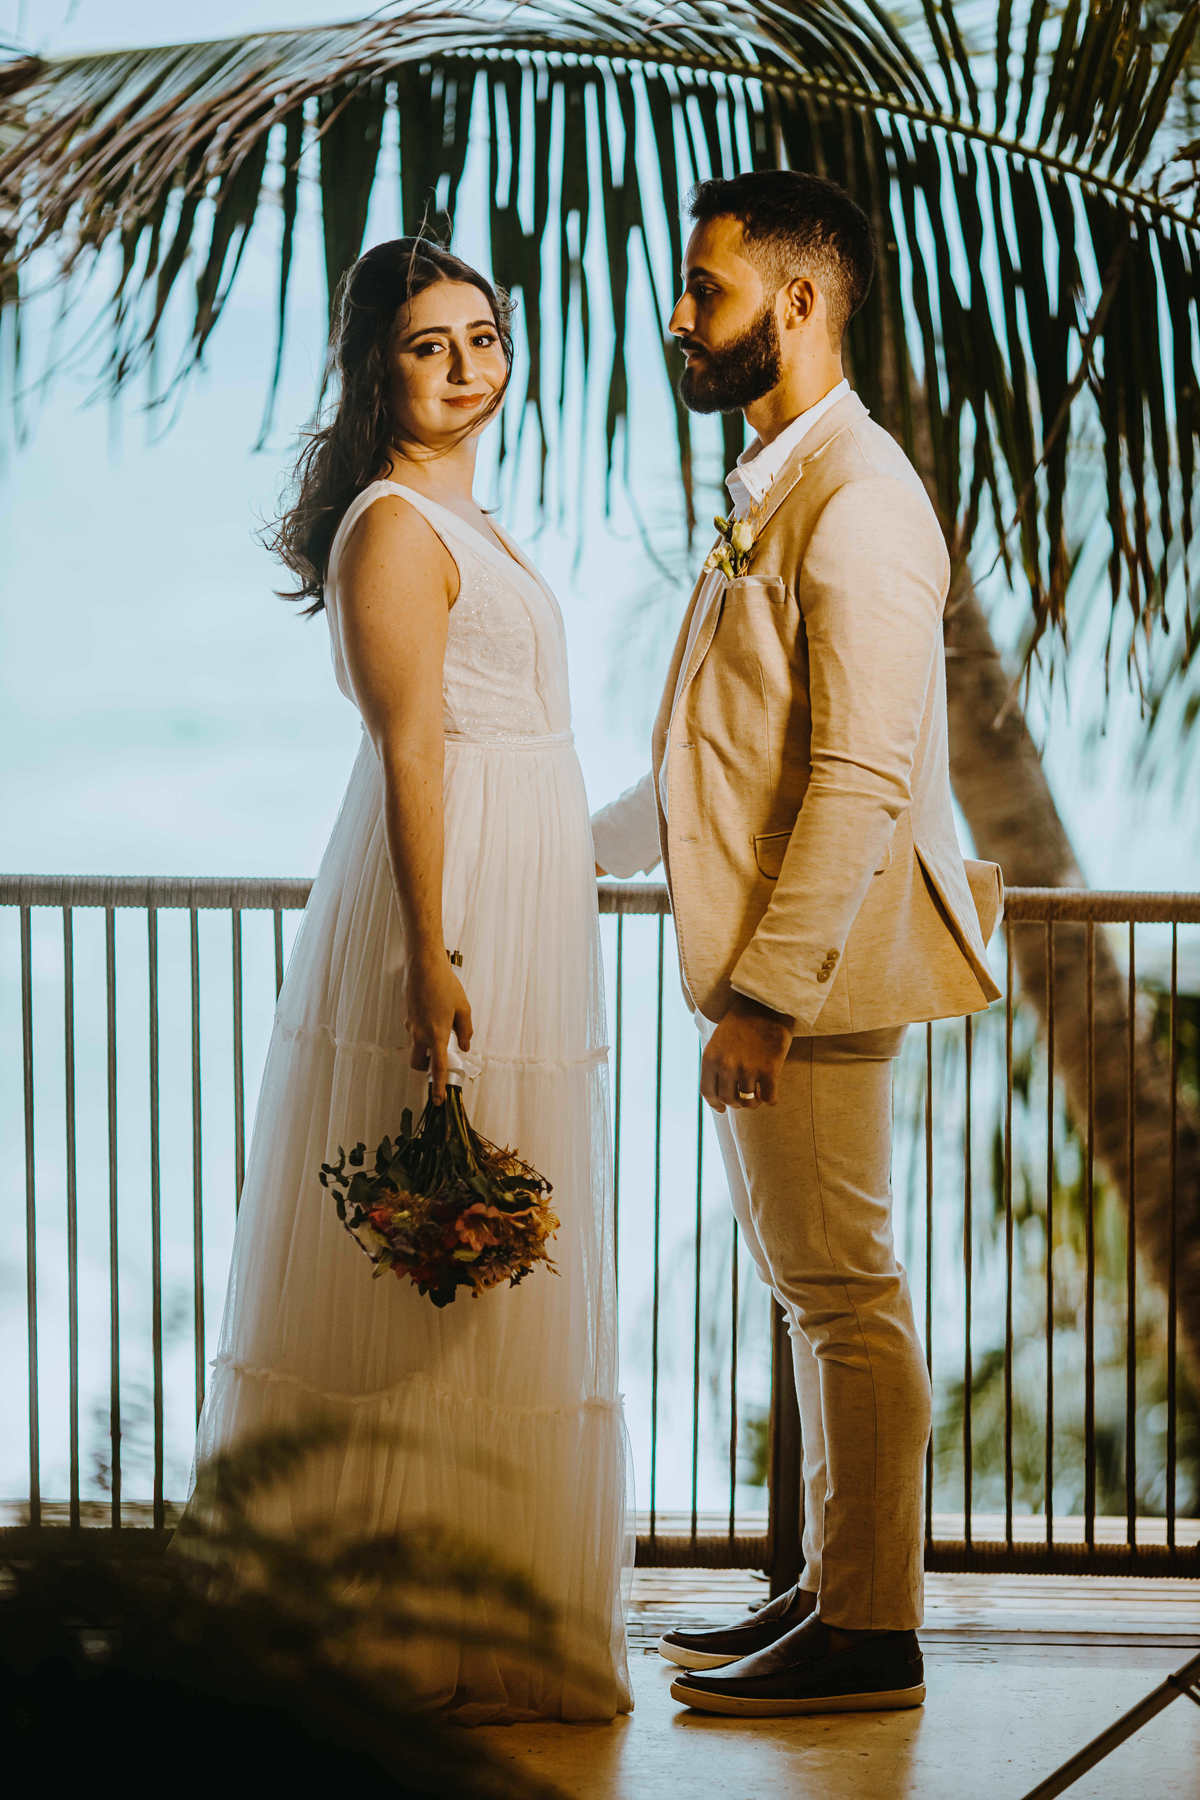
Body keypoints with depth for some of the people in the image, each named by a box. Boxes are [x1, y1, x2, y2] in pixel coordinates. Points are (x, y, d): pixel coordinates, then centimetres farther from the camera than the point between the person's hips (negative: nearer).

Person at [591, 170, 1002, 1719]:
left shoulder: (859, 501, -16)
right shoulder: (775, 487, 15)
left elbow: (862, 776, -22)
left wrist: (764, 989, -23)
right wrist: (581, 846, 26)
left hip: (816, 965, -10)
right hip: (763, 953, 10)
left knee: (843, 1292, -2)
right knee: (812, 1285, 15)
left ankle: (869, 1637, 7)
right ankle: (832, 1591, 26)